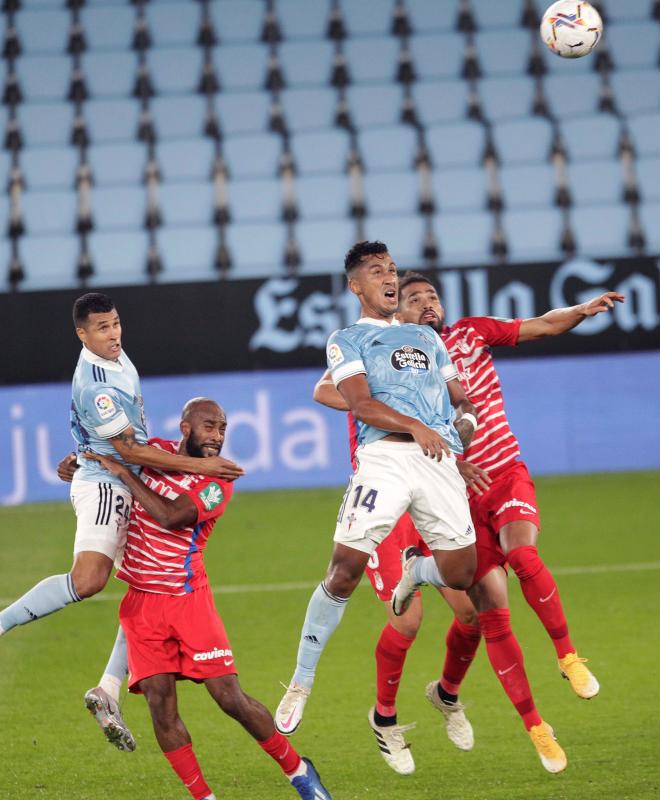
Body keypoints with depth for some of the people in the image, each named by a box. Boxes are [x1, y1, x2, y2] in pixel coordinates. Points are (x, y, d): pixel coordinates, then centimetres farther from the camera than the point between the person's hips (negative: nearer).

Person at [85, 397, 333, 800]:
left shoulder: (217, 481, -8)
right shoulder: (155, 450, 5)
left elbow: (171, 517, -23)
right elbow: (114, 443, 27)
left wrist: (124, 473, -16)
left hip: (188, 597, -3)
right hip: (141, 601, 3)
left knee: (230, 697, -6)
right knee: (160, 703, -7)